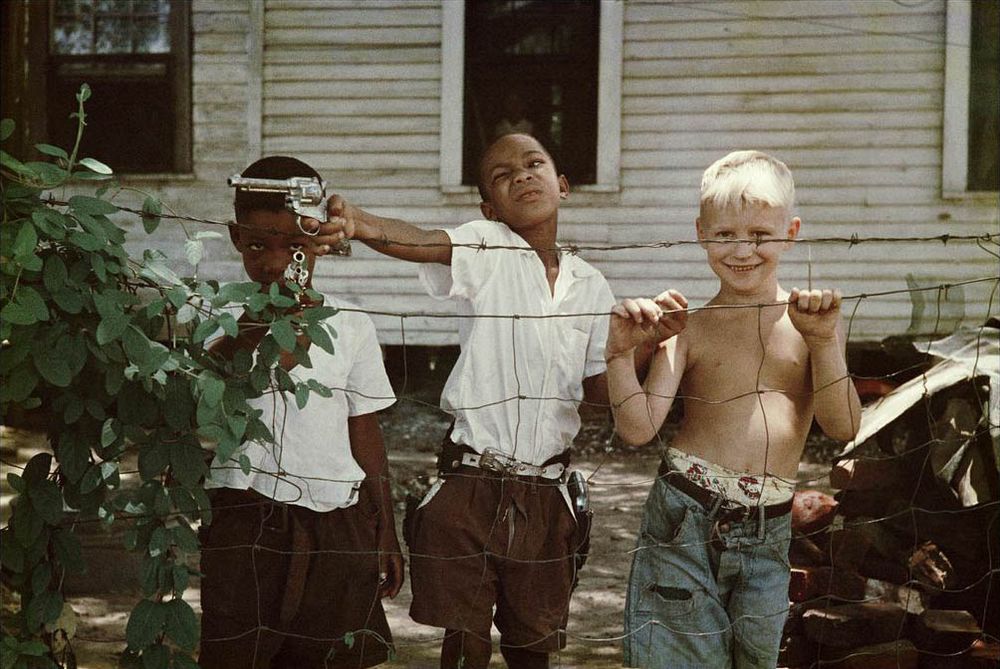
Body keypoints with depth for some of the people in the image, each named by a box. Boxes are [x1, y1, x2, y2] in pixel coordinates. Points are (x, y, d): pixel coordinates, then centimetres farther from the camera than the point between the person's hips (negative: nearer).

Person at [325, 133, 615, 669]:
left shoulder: (591, 287, 7)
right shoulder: (486, 249, -6)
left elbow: (599, 389, 10)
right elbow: (420, 243, -27)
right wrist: (356, 222, -48)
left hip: (545, 495, 4)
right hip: (470, 485, -3)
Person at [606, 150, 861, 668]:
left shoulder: (810, 320, 3)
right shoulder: (689, 329, 0)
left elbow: (842, 427, -5)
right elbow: (638, 428, -6)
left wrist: (823, 341, -17)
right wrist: (621, 351, -19)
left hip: (768, 532, 2)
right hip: (684, 518, -1)